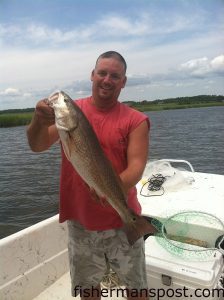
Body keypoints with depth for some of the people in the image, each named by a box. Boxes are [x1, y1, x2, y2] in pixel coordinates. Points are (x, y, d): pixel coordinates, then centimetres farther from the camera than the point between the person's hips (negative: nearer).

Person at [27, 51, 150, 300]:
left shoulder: (135, 120, -6)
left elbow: (136, 166, -15)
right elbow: (37, 146, -9)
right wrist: (40, 120, -30)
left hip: (122, 221, -1)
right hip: (80, 220, 2)